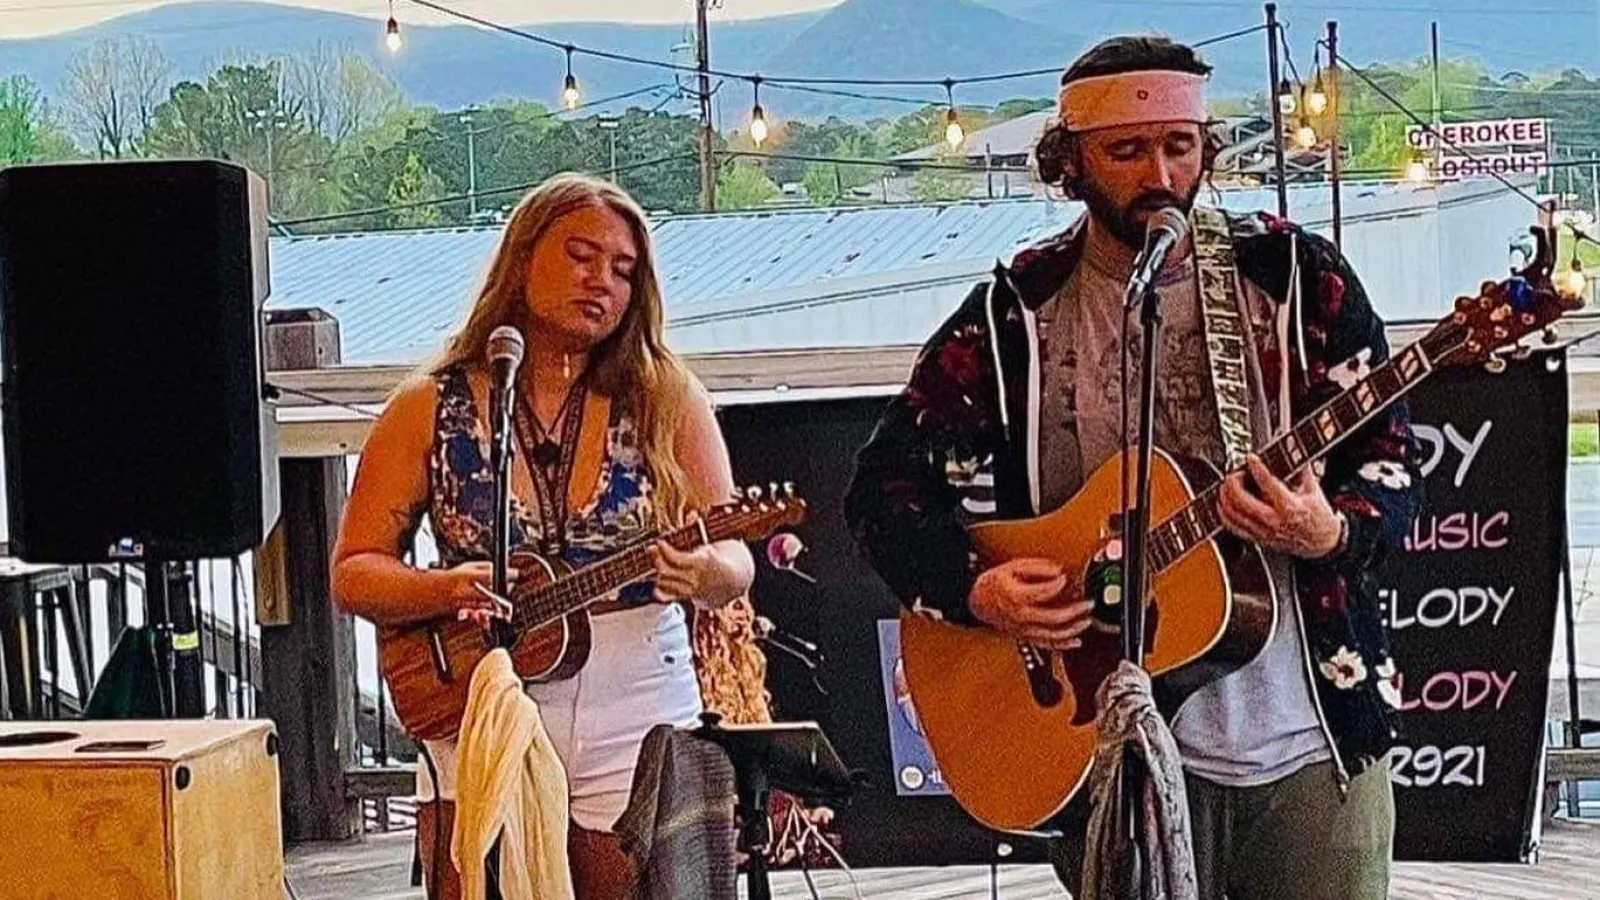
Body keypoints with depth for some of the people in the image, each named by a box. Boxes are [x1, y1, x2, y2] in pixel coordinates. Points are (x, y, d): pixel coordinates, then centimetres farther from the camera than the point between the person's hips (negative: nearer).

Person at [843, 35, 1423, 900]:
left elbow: (1390, 459, 1)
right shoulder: (1013, 314, 0)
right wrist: (976, 592, -12)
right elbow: (884, 486, 4)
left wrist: (1329, 535, -20)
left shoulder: (1297, 276, 1)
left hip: (1315, 746, 1)